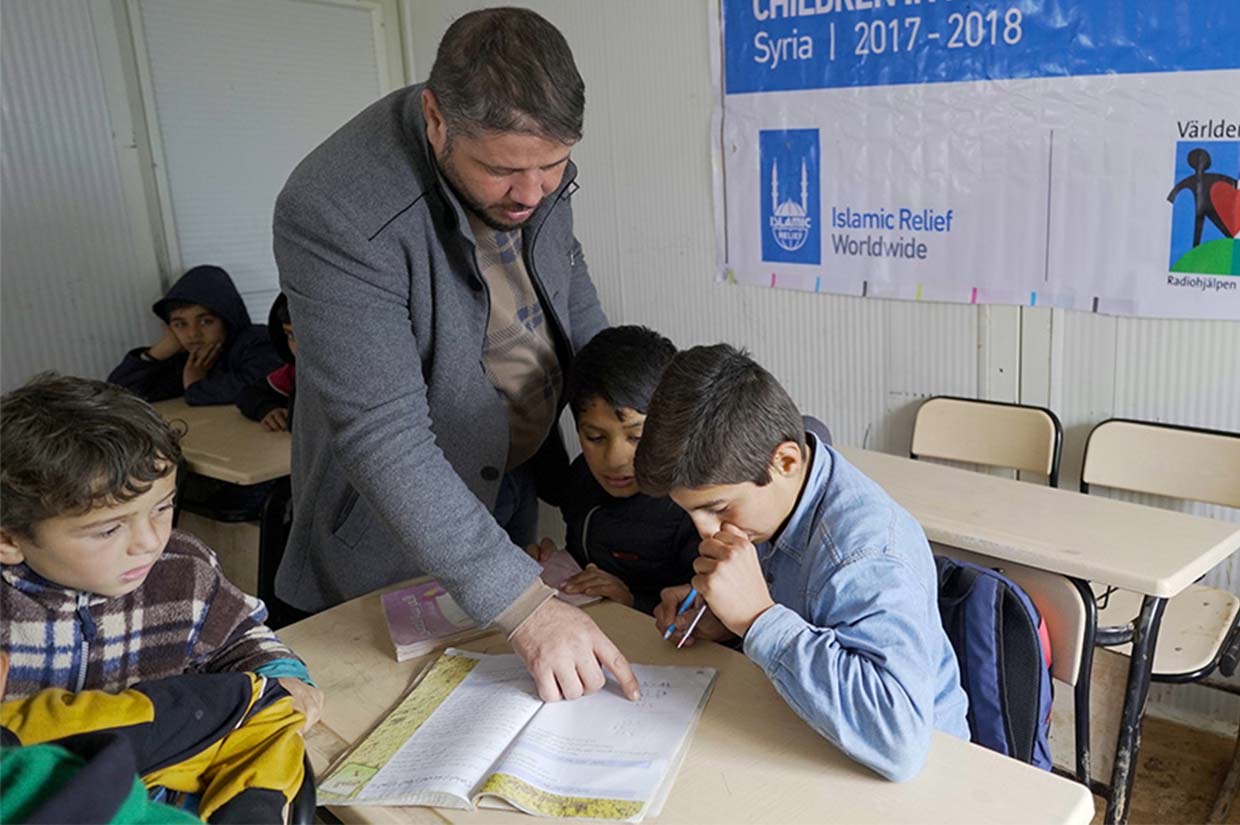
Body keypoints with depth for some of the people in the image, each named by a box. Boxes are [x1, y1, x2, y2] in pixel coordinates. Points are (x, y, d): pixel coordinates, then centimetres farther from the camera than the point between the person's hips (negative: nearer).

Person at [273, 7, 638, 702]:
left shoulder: (533, 161, -12)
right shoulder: (335, 214, -33)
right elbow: (385, 440, -36)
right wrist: (522, 603, -37)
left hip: (519, 479, 6)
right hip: (393, 528, -5)